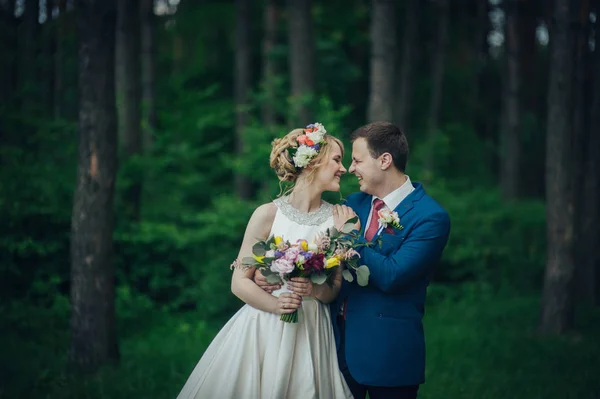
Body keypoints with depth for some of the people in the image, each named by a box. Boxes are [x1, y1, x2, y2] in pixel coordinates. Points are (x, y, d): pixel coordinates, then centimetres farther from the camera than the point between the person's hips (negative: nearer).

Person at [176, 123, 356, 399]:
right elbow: (239, 282, -5)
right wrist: (275, 304, -21)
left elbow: (337, 289, 6)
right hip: (264, 331, -2)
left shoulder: (339, 218, 2)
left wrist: (317, 291, -15)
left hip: (312, 335, 3)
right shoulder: (268, 214, -7)